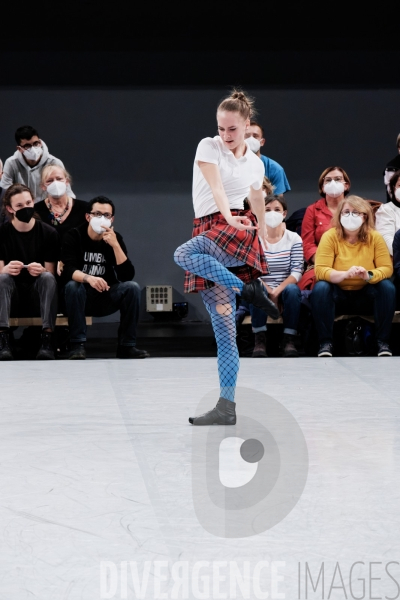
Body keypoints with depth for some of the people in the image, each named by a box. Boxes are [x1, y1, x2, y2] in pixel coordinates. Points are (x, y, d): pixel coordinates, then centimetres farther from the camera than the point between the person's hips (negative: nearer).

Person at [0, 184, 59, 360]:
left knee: (47, 277, -30)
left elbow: (50, 274, -6)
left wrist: (41, 271, -31)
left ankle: (47, 338, -40)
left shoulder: (48, 233, -6)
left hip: (38, 293, 0)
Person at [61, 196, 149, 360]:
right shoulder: (73, 236, -9)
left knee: (132, 287, -22)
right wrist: (88, 278, -44)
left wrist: (115, 245, -25)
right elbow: (68, 271, -24)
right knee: (72, 286, -33)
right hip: (81, 297, -3)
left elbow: (127, 275, -14)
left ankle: (126, 346, -16)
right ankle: (78, 345, -28)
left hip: (107, 298, 3)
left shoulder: (115, 238, -2)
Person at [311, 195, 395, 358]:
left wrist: (369, 275, -35)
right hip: (337, 293, -1)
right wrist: (345, 274, -38)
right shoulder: (330, 236, -12)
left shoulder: (375, 237, -7)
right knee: (320, 288, -31)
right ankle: (325, 343, -24)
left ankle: (383, 342, -19)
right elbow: (321, 271, -20)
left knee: (387, 287, -26)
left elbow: (387, 268, -13)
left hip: (365, 296, 1)